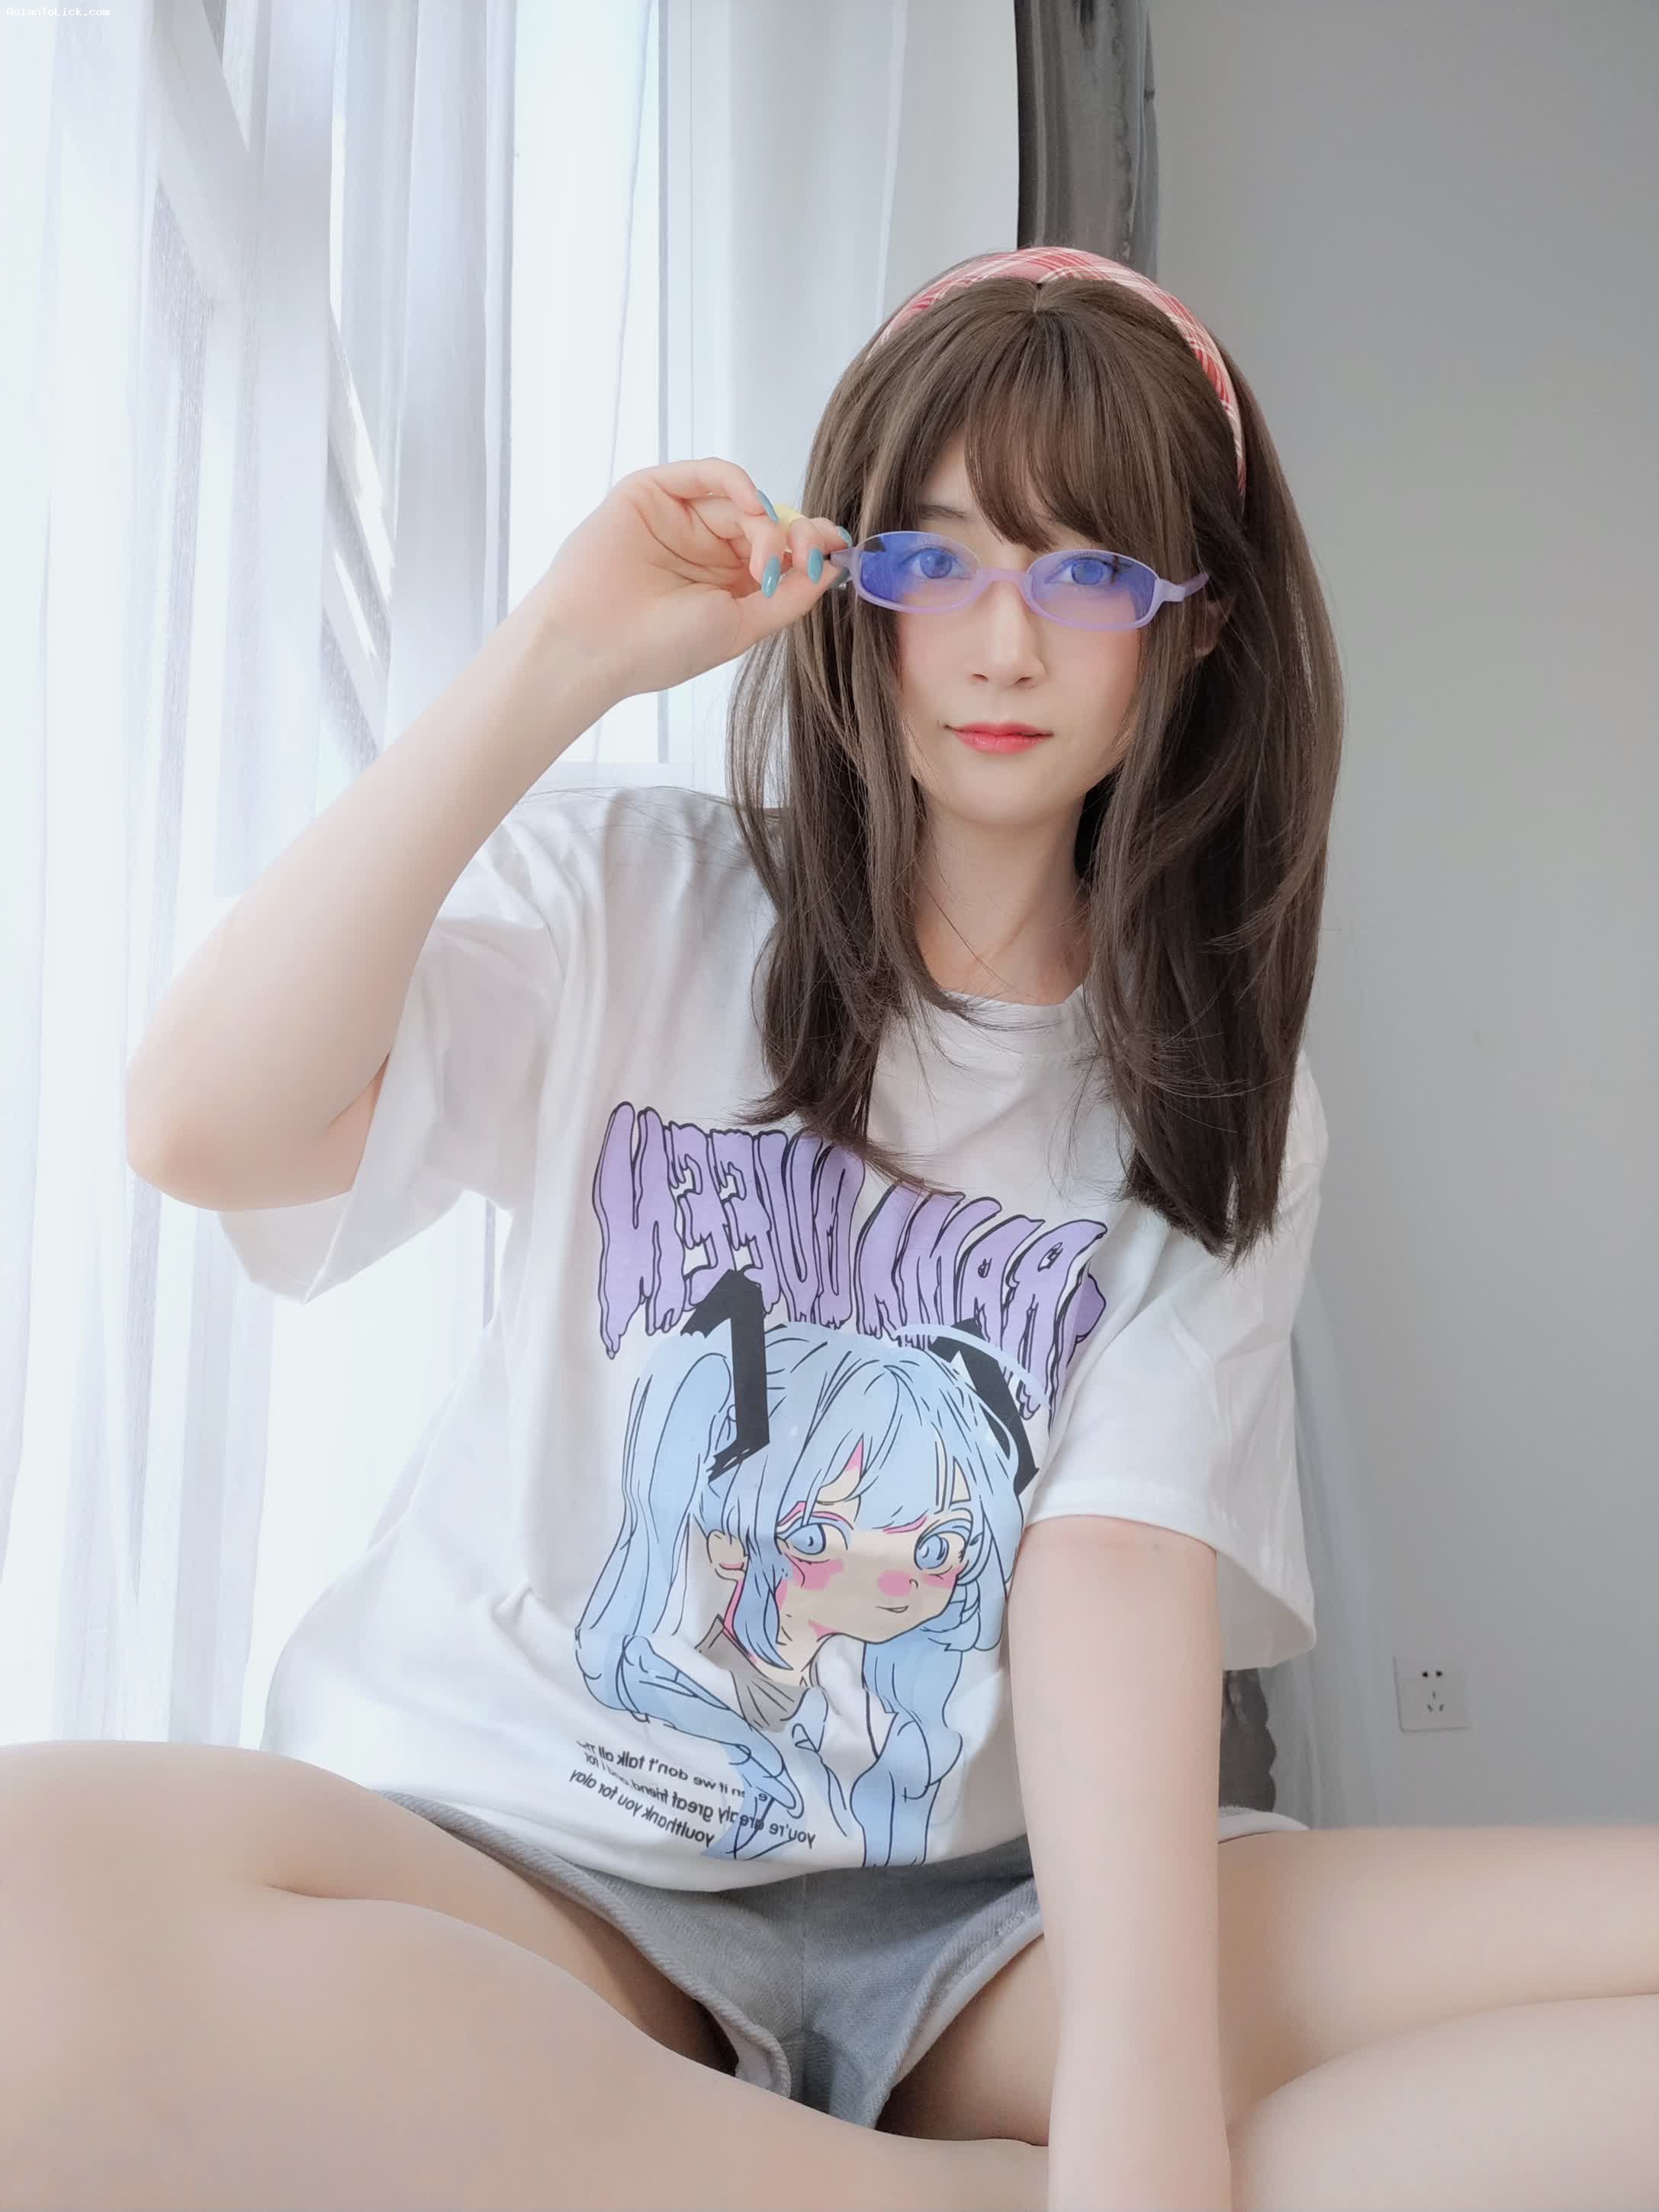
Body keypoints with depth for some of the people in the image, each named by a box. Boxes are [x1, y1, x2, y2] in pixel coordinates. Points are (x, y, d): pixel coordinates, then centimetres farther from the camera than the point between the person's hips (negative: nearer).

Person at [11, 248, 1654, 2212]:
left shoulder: (1217, 1112, 6)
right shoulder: (623, 902, 3)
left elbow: (1125, 1564, -9)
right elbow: (205, 1126, -14)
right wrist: (558, 659, -14)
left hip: (979, 1912, 1)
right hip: (518, 1868, 1)